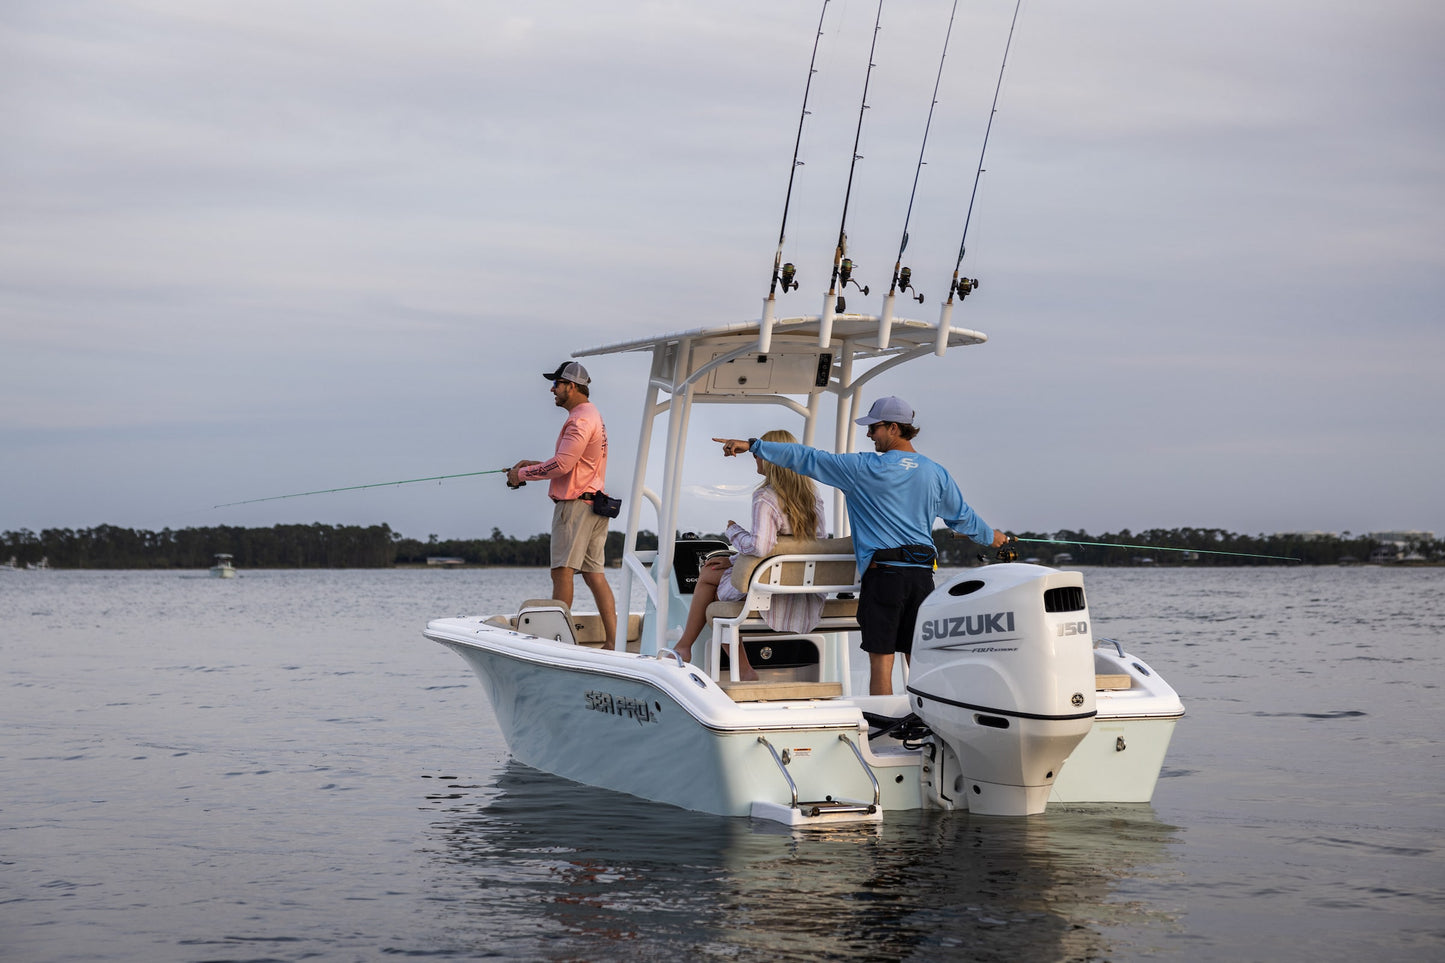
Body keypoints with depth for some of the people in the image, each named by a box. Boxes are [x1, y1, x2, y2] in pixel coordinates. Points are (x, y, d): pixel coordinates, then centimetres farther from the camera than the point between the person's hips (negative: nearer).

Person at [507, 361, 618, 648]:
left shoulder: (580, 420, -12)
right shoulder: (592, 415, 22)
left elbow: (562, 465, -19)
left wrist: (523, 474, -7)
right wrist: (532, 465, 17)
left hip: (575, 504, -10)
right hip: (593, 504, 10)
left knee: (562, 571, -9)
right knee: (594, 573, 5)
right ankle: (614, 642, 1)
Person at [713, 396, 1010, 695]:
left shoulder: (864, 468, -5)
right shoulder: (935, 472, 10)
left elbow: (808, 459, -4)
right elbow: (962, 516, 24)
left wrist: (753, 445, 0)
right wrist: (990, 536, 44)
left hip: (883, 572, -5)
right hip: (922, 574, 5)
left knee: (881, 657, -1)